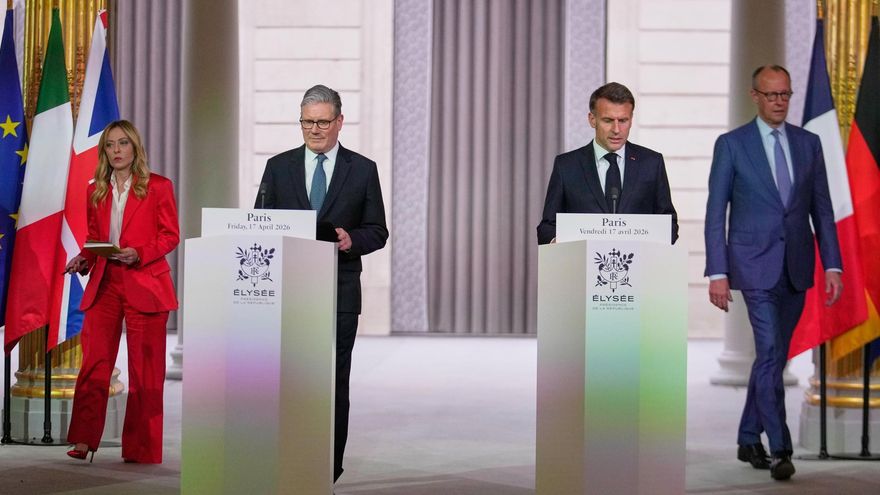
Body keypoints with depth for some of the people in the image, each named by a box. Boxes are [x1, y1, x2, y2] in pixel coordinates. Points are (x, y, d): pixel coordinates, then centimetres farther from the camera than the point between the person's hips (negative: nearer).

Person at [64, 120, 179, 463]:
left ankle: (141, 448, 6)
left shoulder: (158, 187, 1)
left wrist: (139, 254, -16)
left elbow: (170, 235, -1)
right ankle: (84, 440, -1)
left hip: (145, 285, -3)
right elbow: (94, 238, 17)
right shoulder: (95, 192, 13)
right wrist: (83, 260, -3)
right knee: (94, 363, -3)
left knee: (144, 368, 0)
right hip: (104, 284, 3)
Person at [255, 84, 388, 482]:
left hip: (339, 295, -1)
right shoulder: (278, 167, 9)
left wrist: (351, 239, -15)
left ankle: (326, 474, 7)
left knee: (334, 385, 1)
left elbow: (377, 232, 6)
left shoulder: (363, 170, 6)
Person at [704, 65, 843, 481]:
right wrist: (717, 273, -10)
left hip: (796, 267, 4)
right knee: (771, 353, -14)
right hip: (754, 265, -4)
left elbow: (822, 209, 9)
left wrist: (832, 265, 1)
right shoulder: (731, 144, -3)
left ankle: (749, 440, 26)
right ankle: (779, 449, -11)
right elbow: (715, 214, -4)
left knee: (773, 355, 12)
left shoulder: (808, 143, 8)